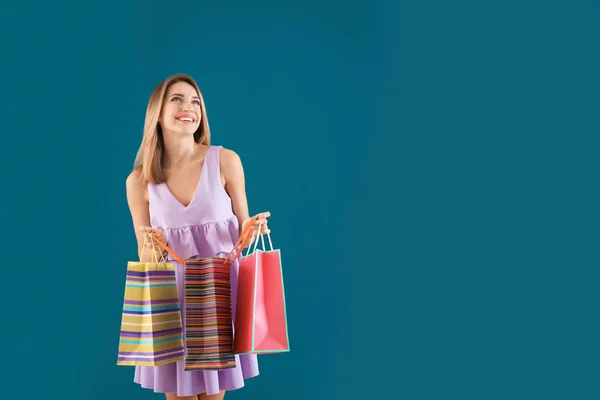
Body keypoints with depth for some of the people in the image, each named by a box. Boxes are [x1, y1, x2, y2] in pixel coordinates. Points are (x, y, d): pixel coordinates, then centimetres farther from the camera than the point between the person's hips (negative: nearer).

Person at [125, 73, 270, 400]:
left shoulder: (226, 161, -6)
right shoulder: (139, 180, -4)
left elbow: (242, 232, 5)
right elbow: (146, 257, 4)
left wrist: (252, 229, -17)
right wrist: (153, 246, -18)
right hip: (172, 294, 1)